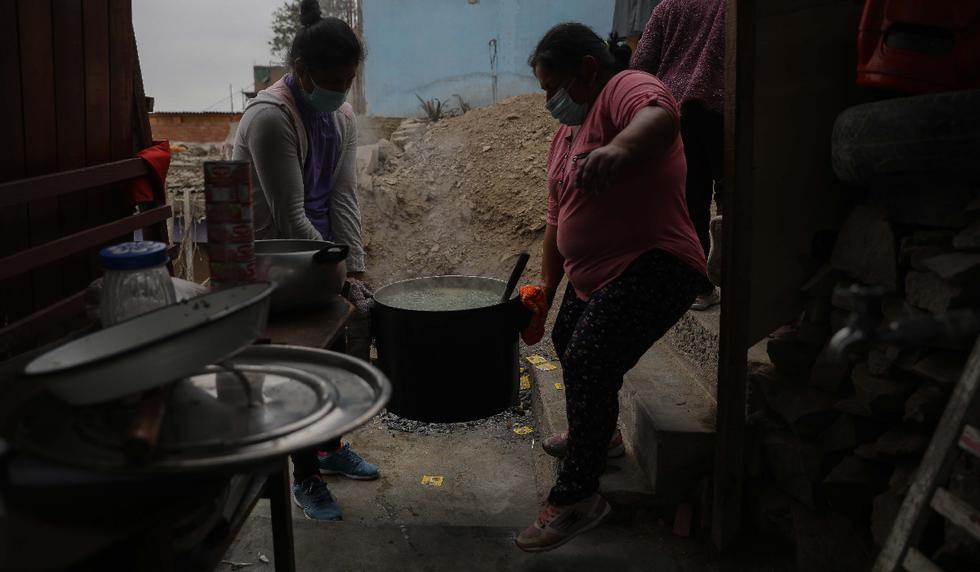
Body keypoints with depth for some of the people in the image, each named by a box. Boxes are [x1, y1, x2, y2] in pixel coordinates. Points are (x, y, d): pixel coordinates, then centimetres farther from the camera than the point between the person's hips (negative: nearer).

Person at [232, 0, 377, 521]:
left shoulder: (341, 115, -1)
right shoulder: (270, 117, -25)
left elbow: (343, 197, -3)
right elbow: (290, 216, -26)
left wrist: (353, 267, -11)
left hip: (317, 248, 7)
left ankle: (332, 448, 35)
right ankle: (305, 478, 16)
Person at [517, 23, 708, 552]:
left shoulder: (625, 90, -14)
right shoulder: (566, 134, 16)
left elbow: (661, 117, -40)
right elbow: (558, 219, 20)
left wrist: (619, 148, -60)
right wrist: (546, 287, 17)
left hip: (651, 270, -11)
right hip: (593, 277, 11)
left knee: (588, 365, -22)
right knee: (566, 341, 27)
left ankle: (576, 497, -9)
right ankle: (593, 436, 51)